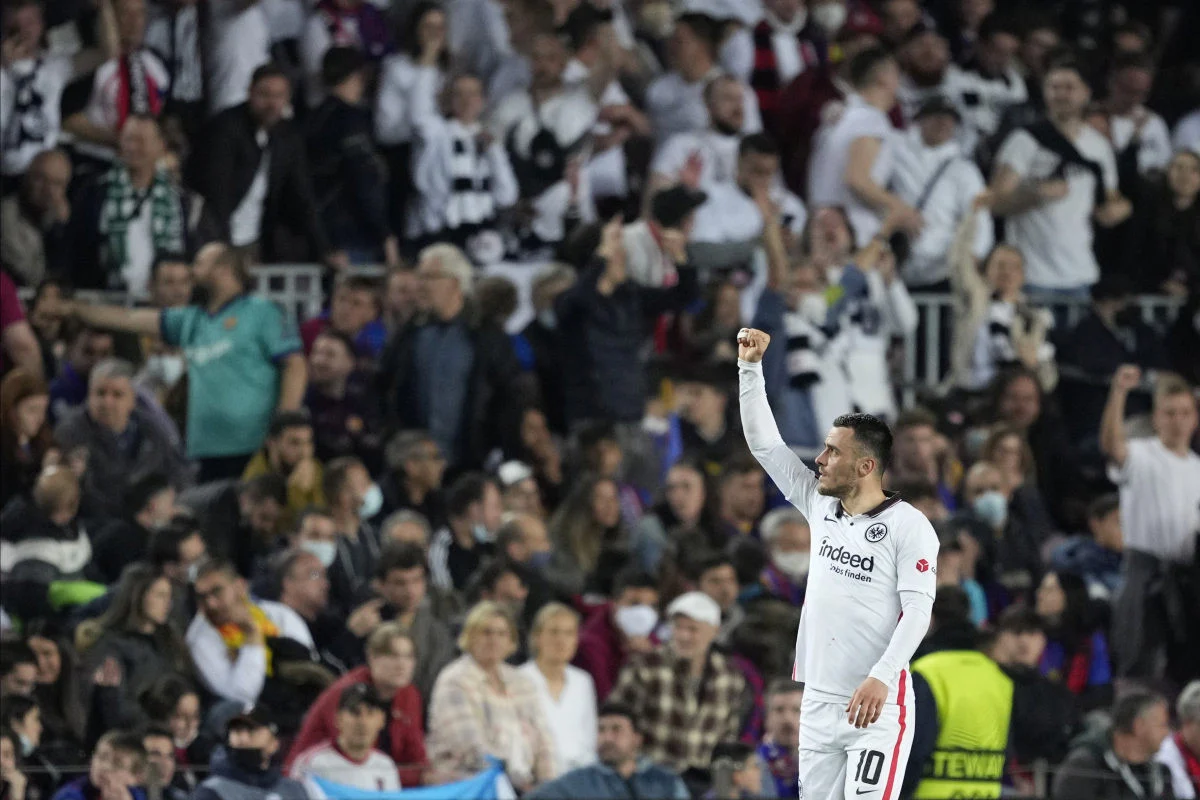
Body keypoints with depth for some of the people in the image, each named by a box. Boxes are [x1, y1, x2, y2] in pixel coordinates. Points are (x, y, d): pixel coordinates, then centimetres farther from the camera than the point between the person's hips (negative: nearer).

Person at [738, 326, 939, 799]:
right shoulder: (820, 505, 9)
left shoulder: (908, 525, -9)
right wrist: (751, 367, 9)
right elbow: (764, 443, 15)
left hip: (877, 706, -7)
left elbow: (918, 609, -15)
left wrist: (882, 677, -26)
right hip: (819, 701, 7)